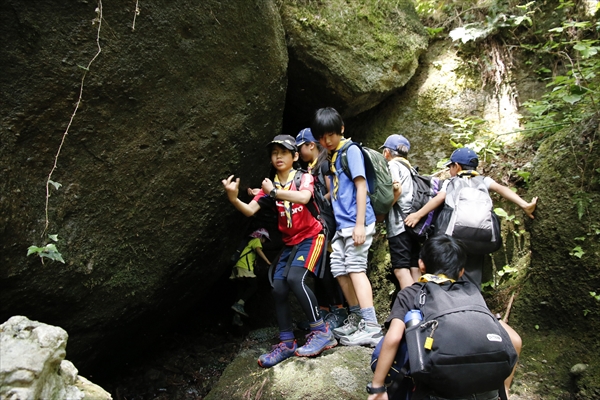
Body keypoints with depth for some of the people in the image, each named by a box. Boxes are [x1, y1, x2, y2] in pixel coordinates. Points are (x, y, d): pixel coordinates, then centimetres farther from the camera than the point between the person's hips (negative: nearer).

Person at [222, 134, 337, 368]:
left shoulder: (304, 177, -7)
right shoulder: (270, 185, 5)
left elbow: (304, 197, -31)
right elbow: (249, 210, -8)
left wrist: (275, 192, -24)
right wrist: (234, 199, -28)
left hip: (311, 236, -5)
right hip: (290, 243, 6)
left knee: (295, 278, -27)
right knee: (278, 289, -4)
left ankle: (321, 332, -15)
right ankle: (287, 343, 9)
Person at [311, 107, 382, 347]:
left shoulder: (351, 150, -6)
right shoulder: (331, 157, 18)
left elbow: (361, 186, -13)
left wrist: (360, 224, -18)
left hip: (356, 223, -9)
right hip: (341, 225, 9)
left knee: (356, 269, -12)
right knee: (339, 270, 9)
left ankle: (371, 327, -10)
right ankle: (356, 318, 22)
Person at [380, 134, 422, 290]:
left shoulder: (393, 165, 0)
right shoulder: (409, 168, 24)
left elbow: (397, 190, -15)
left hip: (399, 223, -8)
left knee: (401, 268, -10)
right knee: (414, 267, 5)